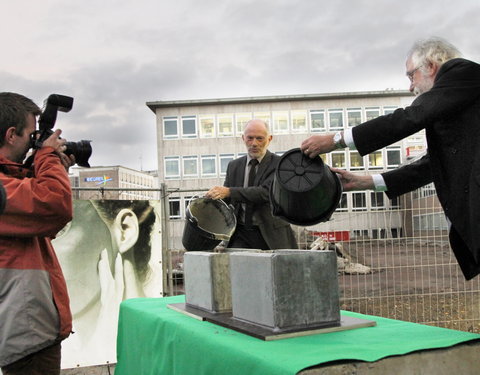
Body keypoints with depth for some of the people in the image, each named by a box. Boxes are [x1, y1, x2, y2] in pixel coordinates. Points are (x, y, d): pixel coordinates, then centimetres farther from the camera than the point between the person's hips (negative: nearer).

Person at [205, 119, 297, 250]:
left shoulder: (279, 164, -3)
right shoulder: (233, 166, 13)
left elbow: (266, 192, -18)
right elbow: (224, 200, 14)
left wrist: (229, 191, -27)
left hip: (270, 234, -2)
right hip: (240, 235, 3)